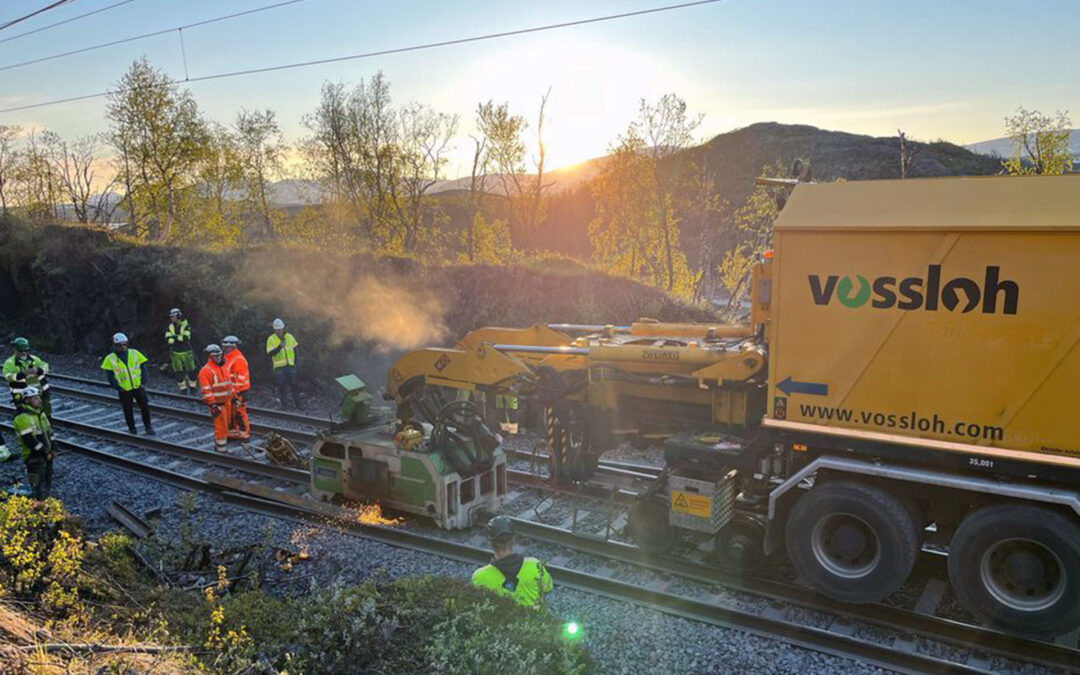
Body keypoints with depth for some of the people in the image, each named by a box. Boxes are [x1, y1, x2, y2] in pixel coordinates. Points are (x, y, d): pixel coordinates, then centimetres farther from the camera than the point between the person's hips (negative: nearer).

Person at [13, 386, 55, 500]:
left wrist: (52, 448, 9)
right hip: (34, 457, -9)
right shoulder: (23, 418, -20)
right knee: (39, 490, -4)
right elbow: (29, 440, -23)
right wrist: (45, 452, -17)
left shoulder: (40, 413, 9)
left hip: (46, 454, 9)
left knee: (47, 482, 20)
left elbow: (49, 431, 16)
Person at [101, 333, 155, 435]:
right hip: (124, 390, -1)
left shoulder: (135, 353, -2)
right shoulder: (110, 359, -6)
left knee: (145, 407, 5)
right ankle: (132, 429, 22)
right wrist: (118, 387, -9)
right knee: (128, 410, 7)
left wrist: (142, 382, -4)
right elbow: (110, 376, -3)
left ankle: (148, 426, 22)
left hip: (138, 387, 1)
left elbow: (142, 367, 4)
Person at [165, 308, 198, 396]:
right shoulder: (170, 327, 4)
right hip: (175, 353, 3)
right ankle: (183, 389, 15)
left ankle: (192, 388, 20)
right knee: (178, 373, 4)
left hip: (186, 352, -3)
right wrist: (180, 338, -20)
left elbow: (186, 337, -20)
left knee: (191, 371, 3)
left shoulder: (186, 326, -7)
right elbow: (168, 338, -9)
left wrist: (175, 337, -18)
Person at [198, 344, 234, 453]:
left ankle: (218, 444, 30)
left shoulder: (224, 367, 12)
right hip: (217, 403, -8)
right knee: (221, 426, -5)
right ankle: (221, 449, 4)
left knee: (225, 424, 16)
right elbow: (206, 390, -19)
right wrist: (213, 405, -22)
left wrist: (232, 397, 22)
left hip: (226, 401, 8)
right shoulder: (206, 370, -15)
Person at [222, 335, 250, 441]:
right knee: (230, 413, 16)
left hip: (239, 391, -10)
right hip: (230, 391, 10)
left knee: (239, 413, -4)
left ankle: (244, 434, 5)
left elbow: (240, 378, -21)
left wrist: (237, 393, -22)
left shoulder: (239, 359, -18)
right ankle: (233, 432, 28)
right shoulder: (228, 358, 13)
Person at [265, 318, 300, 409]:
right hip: (279, 366, -2)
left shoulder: (289, 337, 3)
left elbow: (294, 349, 13)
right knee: (281, 386, 4)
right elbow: (271, 353, -16)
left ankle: (297, 404, 13)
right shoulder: (271, 339, -7)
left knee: (293, 384, 4)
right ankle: (283, 404, 15)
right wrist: (280, 346, -29)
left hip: (290, 365, 2)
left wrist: (295, 362, 9)